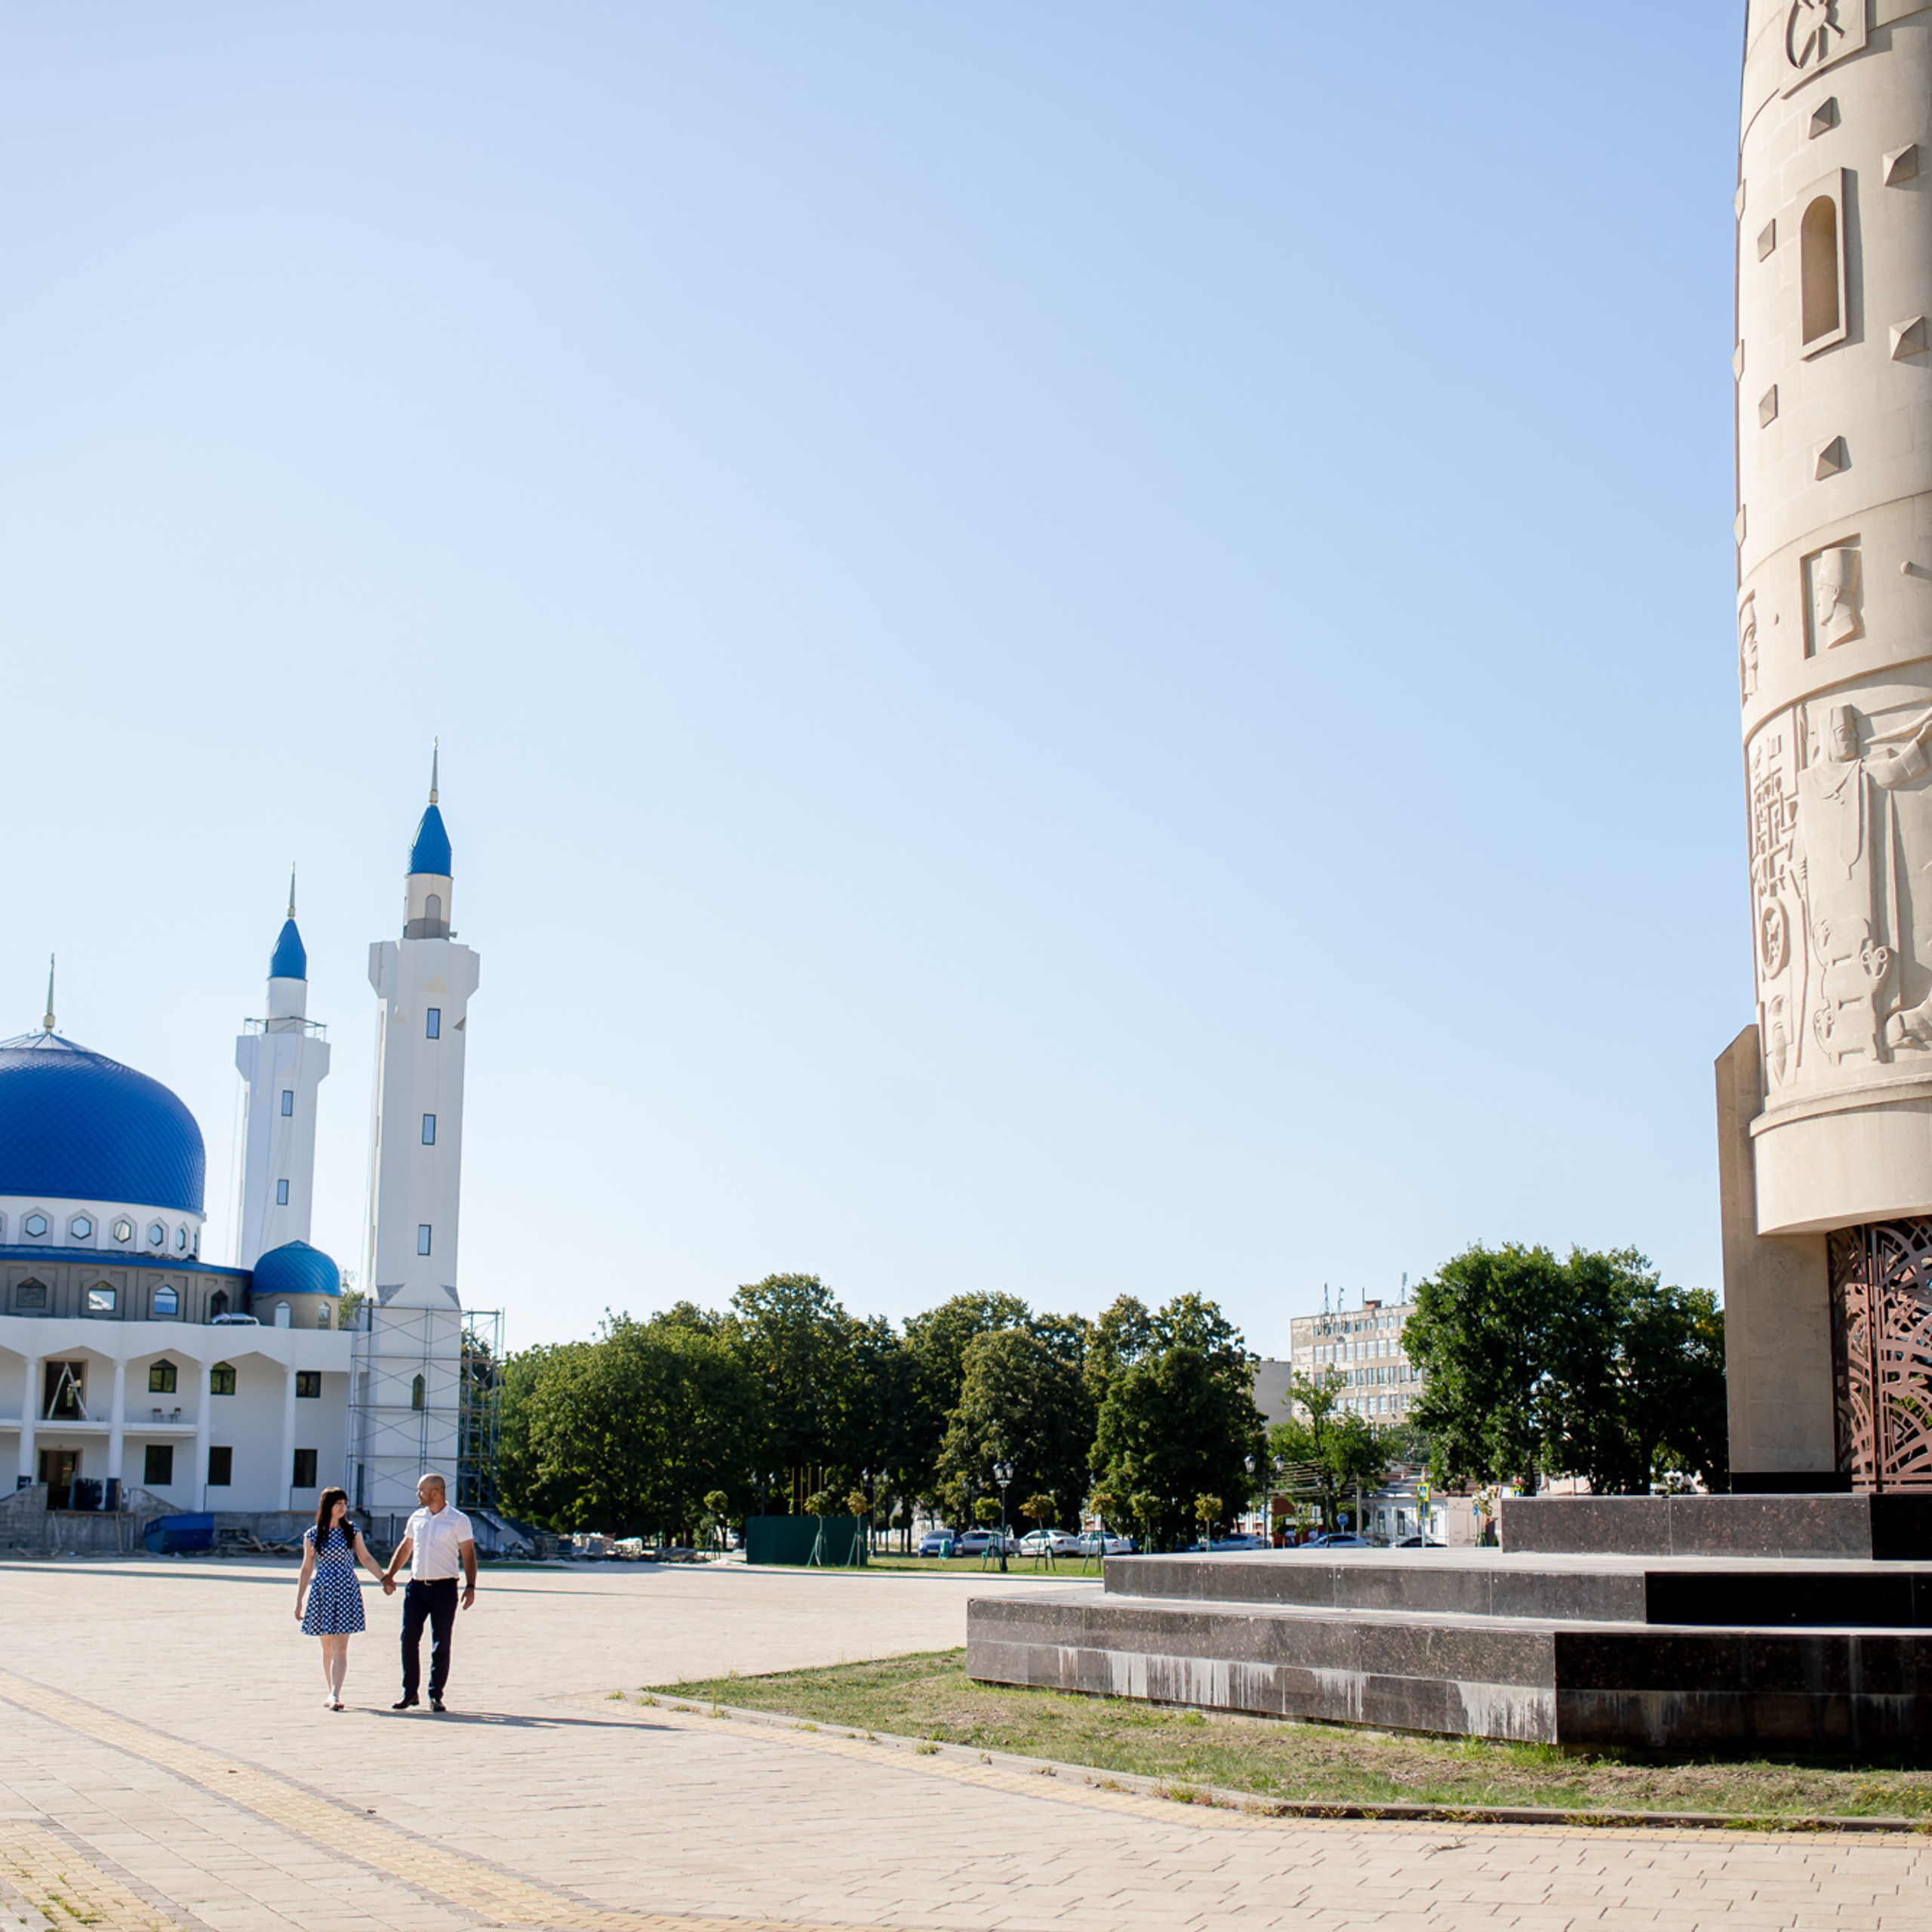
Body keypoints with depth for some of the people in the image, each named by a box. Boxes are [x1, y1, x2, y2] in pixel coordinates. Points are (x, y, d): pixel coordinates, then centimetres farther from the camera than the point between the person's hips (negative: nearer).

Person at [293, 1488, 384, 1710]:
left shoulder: (352, 1531, 3)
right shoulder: (313, 1535, 3)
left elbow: (366, 1559, 10)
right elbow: (307, 1569, 9)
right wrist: (298, 1601, 9)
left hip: (347, 1591, -1)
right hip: (321, 1592, 1)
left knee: (340, 1647, -9)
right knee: (327, 1647, 8)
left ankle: (335, 1694, -14)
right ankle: (331, 1691, 21)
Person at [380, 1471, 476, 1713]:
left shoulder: (458, 1521, -3)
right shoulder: (416, 1518, 11)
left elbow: (468, 1555, -5)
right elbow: (404, 1548, 22)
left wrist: (470, 1587, -12)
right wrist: (389, 1575, 16)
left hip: (444, 1588, -4)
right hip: (416, 1586, 4)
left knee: (441, 1644, 0)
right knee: (409, 1638, -1)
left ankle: (436, 1695, 9)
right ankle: (409, 1693, 9)